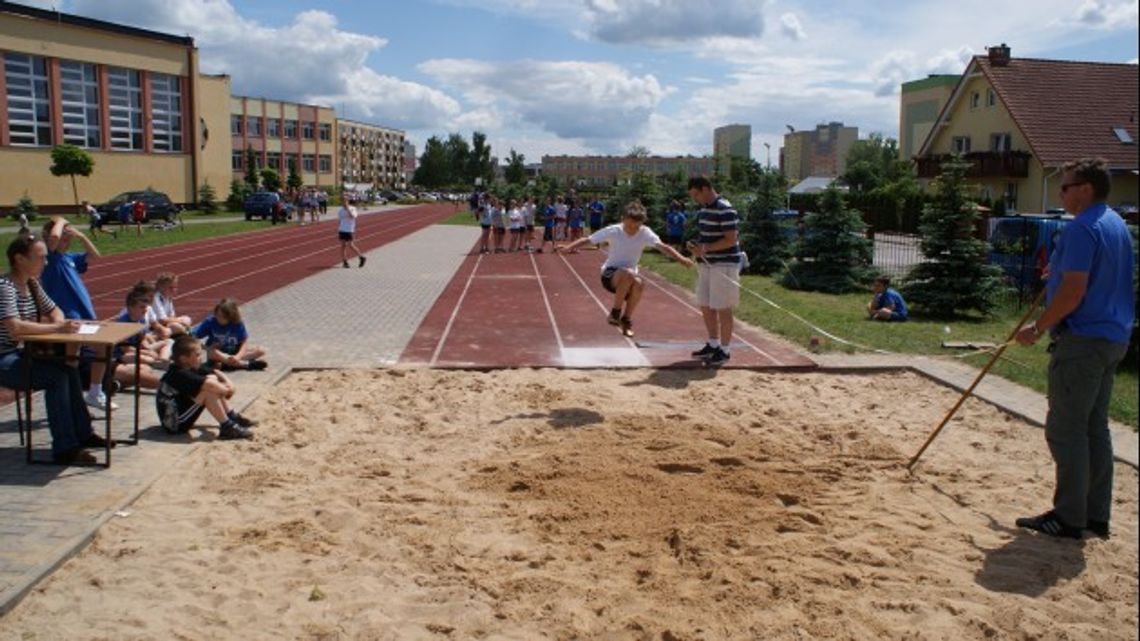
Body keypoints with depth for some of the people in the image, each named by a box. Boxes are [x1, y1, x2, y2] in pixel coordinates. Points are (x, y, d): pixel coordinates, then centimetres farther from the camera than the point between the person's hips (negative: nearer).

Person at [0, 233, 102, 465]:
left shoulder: (32, 283, 8)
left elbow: (54, 311, 20)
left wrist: (62, 324, -3)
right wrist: (57, 328, -30)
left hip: (21, 355, 8)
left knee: (69, 369, -9)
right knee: (57, 376, -23)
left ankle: (82, 433, 2)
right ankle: (65, 449, -19)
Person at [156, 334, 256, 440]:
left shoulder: (192, 368, 2)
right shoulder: (181, 375, -26)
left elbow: (216, 373, 9)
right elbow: (210, 385, -37)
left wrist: (229, 383, -10)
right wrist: (226, 391, -18)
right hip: (174, 424, -10)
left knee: (212, 378, 5)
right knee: (208, 390, -25)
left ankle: (232, 417, 5)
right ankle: (227, 428, -18)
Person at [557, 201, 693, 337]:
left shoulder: (645, 234, -8)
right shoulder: (613, 231, -12)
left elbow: (662, 246, -21)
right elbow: (587, 240, -10)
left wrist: (680, 259, -37)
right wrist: (568, 247, -26)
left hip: (629, 277, 3)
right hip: (610, 275, -3)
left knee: (639, 283, -33)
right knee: (628, 273, -36)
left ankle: (626, 319, -9)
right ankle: (615, 312, -18)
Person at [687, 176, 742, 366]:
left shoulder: (725, 210, -16)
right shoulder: (703, 210, 12)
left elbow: (730, 240, -20)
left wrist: (705, 249, -23)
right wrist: (696, 245, 2)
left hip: (723, 265, -9)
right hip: (707, 264, 9)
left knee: (722, 309, -2)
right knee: (705, 307, 14)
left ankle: (724, 351, 8)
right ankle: (713, 344, 28)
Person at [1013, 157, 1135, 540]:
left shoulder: (1082, 229, -17)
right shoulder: (1117, 224, 15)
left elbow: (1073, 291, -23)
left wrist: (1038, 328, -14)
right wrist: (1058, 274, 20)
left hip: (1083, 340, -10)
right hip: (1112, 338, 10)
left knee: (1065, 429, -3)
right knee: (1095, 428, 14)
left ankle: (1069, 518, 3)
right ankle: (1097, 515, 20)